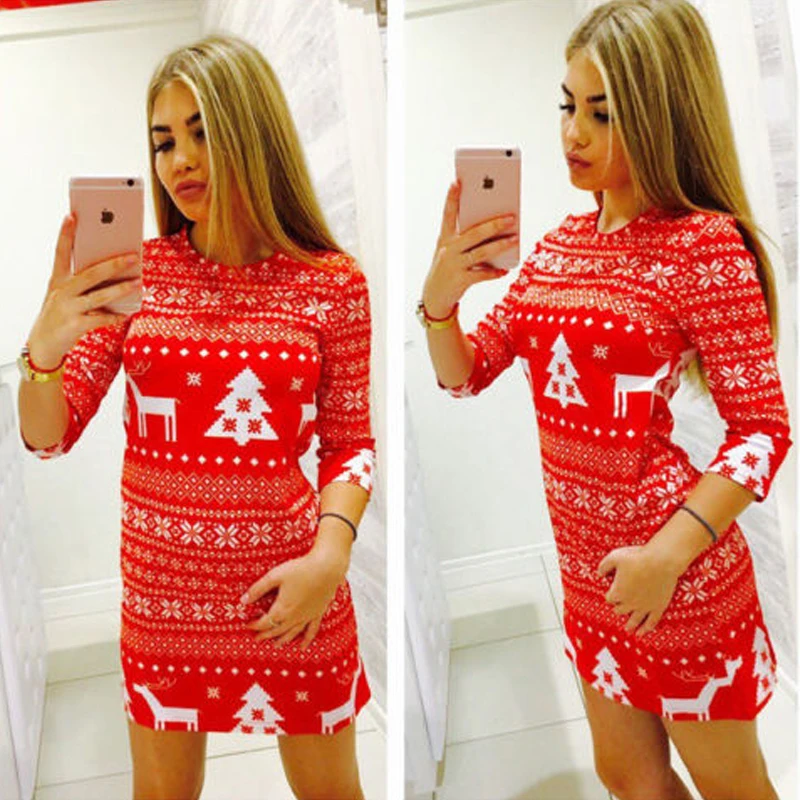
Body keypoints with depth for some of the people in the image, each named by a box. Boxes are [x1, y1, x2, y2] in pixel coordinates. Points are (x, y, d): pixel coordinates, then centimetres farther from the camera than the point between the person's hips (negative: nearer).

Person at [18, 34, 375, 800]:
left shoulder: (331, 281, -7)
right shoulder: (132, 272, -3)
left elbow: (350, 441, -1)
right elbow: (46, 437, -3)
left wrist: (330, 553, -16)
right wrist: (45, 347, -23)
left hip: (289, 588, -1)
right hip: (161, 587, 1)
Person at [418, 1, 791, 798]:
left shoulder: (705, 242, -16)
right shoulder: (558, 243, 4)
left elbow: (763, 428, -16)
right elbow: (464, 375, 6)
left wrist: (669, 553, -26)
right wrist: (439, 295, -13)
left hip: (674, 569, -6)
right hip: (584, 562, 6)